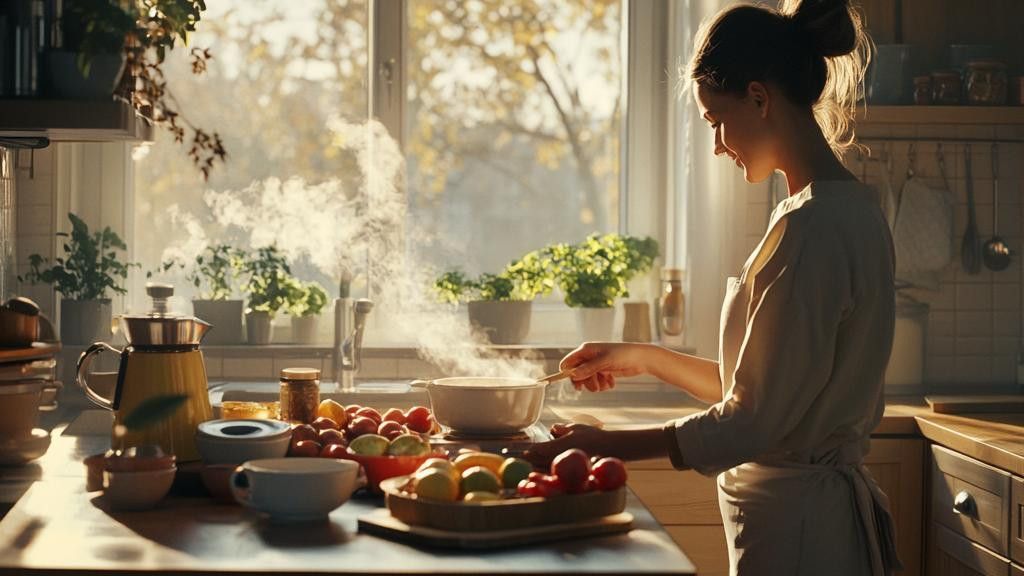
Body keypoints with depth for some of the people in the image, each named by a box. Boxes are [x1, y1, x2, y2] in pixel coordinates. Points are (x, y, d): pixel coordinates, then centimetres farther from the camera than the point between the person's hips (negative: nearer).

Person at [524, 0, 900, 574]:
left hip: (794, 525, -9)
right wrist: (645, 358, 14)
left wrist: (602, 444, -14)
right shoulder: (853, 209, 10)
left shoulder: (811, 226, -21)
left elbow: (755, 420, -21)